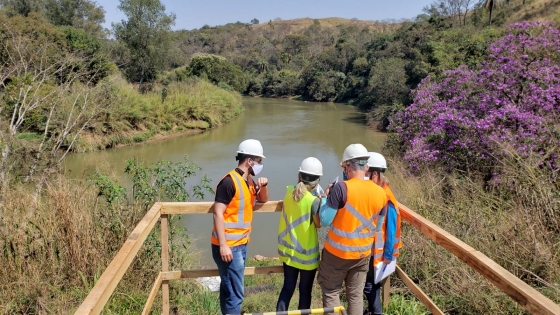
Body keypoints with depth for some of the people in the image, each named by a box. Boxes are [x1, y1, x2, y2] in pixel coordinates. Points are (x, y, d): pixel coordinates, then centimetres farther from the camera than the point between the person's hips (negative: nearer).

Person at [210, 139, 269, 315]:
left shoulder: (249, 181, 10)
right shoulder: (229, 182, -17)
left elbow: (263, 200, 24)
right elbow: (217, 213, -20)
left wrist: (263, 186, 2)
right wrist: (223, 245, -23)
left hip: (241, 244, 9)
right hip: (228, 246, -9)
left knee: (228, 289, 19)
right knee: (235, 293, -5)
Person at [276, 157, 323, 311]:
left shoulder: (289, 191, -5)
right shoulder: (314, 201, -22)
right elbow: (319, 224, -9)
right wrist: (322, 200, -2)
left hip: (287, 250, 5)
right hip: (306, 254, -5)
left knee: (287, 287, 18)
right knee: (305, 291, 13)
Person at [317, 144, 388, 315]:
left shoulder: (342, 188, -21)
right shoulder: (380, 193, -4)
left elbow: (325, 220, -16)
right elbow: (376, 223, 7)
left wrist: (326, 197, -2)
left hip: (337, 252, -4)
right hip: (363, 253, 5)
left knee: (331, 293, 13)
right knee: (356, 295, 17)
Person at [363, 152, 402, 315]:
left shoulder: (386, 198, -21)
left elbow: (391, 228, -17)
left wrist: (388, 255, -12)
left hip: (376, 251, -6)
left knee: (369, 284, 5)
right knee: (369, 282, 20)